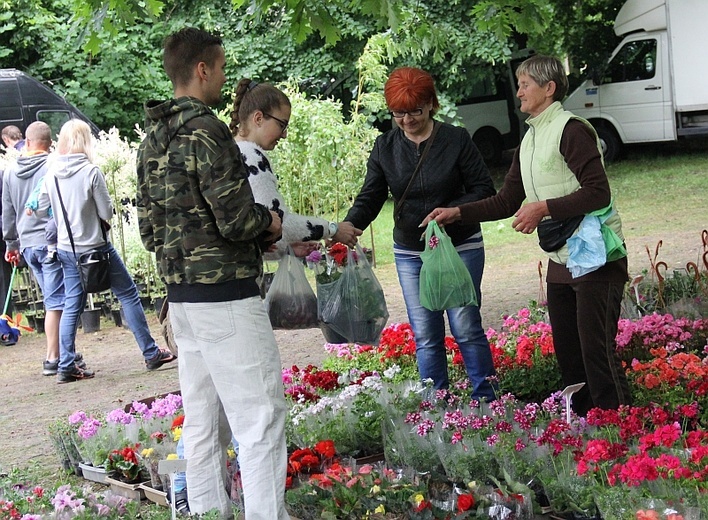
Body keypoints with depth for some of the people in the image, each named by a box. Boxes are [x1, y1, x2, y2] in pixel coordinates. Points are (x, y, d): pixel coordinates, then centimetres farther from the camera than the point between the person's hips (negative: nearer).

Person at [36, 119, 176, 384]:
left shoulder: (51, 173, -2)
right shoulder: (91, 172, -16)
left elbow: (41, 210, 7)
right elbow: (107, 213, -13)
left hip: (66, 250, 5)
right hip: (95, 246, -5)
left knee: (72, 306, 10)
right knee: (128, 295, 6)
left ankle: (66, 366, 7)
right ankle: (151, 353, 10)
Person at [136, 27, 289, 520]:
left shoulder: (152, 140, 13)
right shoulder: (206, 131, -15)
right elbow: (236, 218, -20)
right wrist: (269, 221, 2)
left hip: (181, 296, 9)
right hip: (226, 297, -9)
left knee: (203, 423, 13)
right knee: (261, 421, -5)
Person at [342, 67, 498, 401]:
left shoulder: (456, 140, -6)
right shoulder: (385, 148, 2)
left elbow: (485, 190, -4)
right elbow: (369, 198, 1)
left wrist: (450, 211, -21)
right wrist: (348, 228, -19)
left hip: (460, 248, -3)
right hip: (409, 254, 3)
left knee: (466, 329, -5)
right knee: (425, 337, 4)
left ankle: (487, 402, 8)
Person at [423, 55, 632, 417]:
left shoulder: (571, 130, -12)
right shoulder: (529, 141, 16)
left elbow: (598, 193, -19)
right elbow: (506, 202, 19)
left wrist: (544, 208, -20)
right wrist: (456, 213, 9)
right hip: (560, 261, 9)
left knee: (598, 352, -9)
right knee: (567, 353, 11)